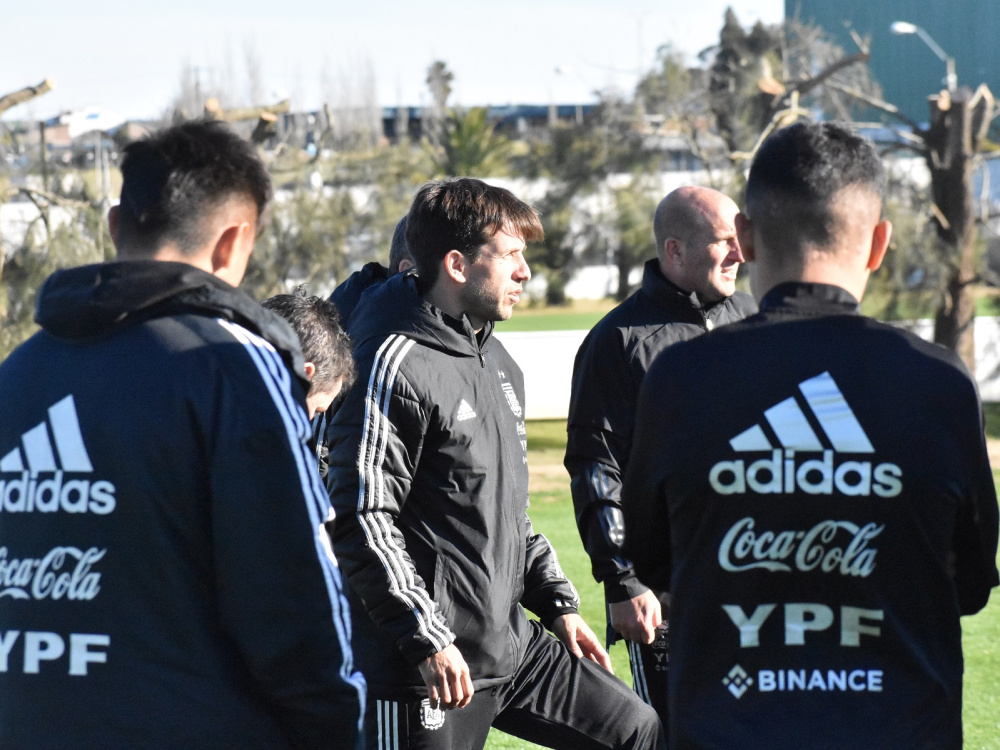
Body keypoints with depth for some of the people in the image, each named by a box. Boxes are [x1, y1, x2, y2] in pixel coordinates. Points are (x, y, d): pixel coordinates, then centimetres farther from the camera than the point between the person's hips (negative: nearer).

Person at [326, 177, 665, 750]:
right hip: (432, 668, -9)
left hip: (516, 646, 9)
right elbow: (363, 523, -20)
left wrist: (558, 601, 17)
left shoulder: (498, 361, 15)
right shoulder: (396, 364, -15)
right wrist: (428, 638, -22)